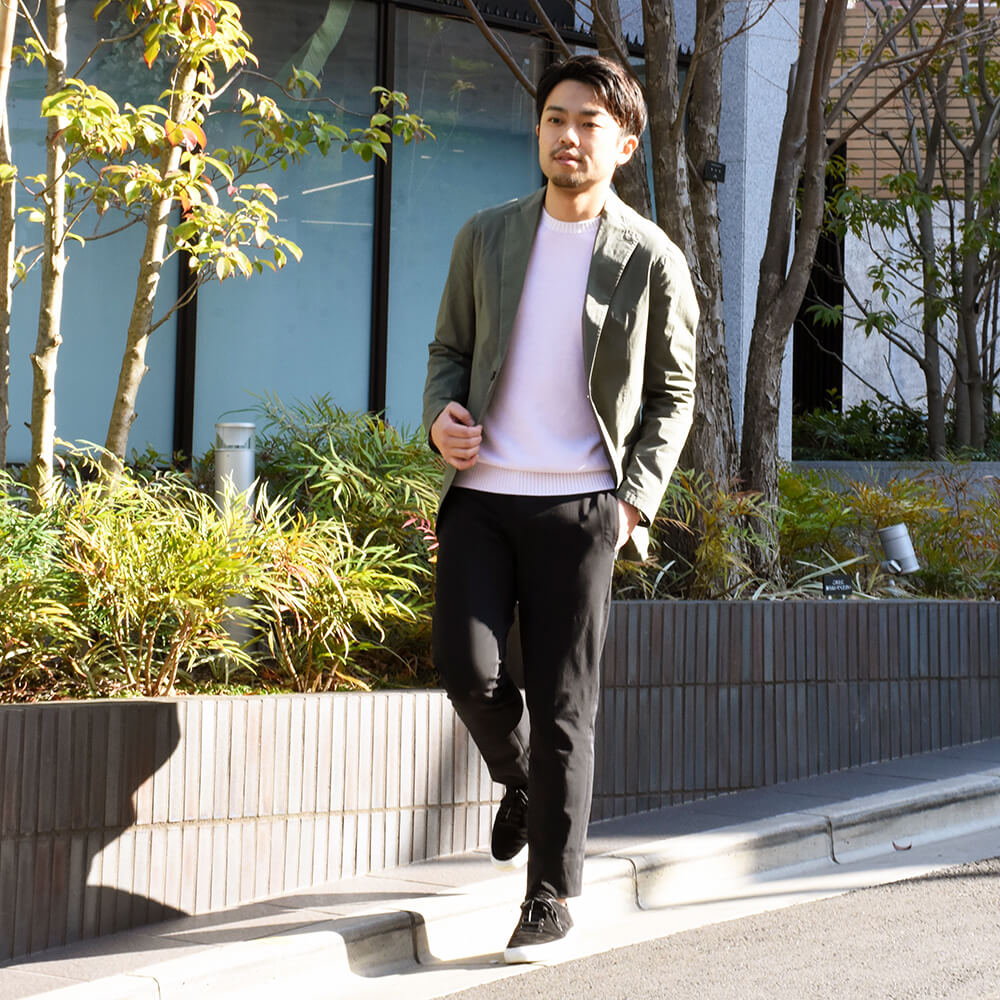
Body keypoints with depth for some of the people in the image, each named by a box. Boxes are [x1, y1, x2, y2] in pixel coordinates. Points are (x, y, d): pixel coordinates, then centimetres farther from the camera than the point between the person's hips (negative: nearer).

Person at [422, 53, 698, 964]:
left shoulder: (650, 260, 0)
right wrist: (441, 413, -5)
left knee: (562, 705, 0)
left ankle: (552, 898, 12)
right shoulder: (486, 238, 8)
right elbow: (450, 348, 17)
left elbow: (673, 394, 6)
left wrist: (636, 499, -5)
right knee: (468, 669, -11)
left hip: (579, 505, -2)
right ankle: (521, 782, 23)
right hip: (481, 493, 2)